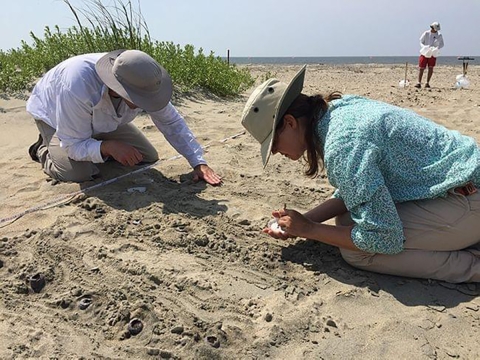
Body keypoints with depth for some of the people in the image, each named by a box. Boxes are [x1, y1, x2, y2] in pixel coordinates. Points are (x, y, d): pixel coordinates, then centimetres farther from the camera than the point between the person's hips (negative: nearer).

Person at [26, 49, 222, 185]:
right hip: (52, 114, -4)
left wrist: (199, 163, -27)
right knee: (79, 173, -30)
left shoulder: (141, 83, -30)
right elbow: (73, 145, -35)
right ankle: (43, 149, 4)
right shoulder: (77, 87, -45)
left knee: (149, 158, -3)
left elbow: (172, 123, -20)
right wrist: (108, 147, -53)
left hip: (102, 120, 5)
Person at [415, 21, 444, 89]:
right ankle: (419, 83, -1)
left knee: (431, 68, -5)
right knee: (421, 68, -5)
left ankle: (427, 83, 1)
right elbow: (421, 42, 1)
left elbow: (441, 44, 2)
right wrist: (424, 47, -20)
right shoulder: (426, 33, -5)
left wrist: (437, 48, -20)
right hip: (424, 53, -1)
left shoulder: (439, 35, -1)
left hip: (433, 54, 1)